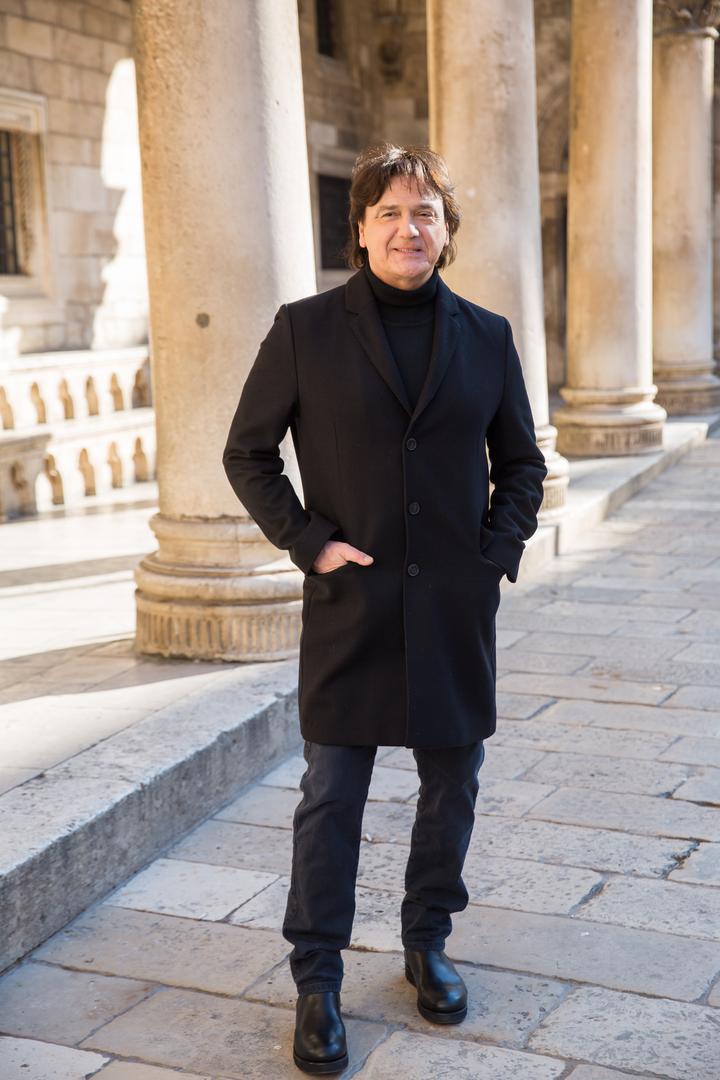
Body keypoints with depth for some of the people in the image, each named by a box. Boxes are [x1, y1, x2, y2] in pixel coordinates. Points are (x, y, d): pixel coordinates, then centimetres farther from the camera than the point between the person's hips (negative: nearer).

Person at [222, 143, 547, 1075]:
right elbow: (247, 452, 2)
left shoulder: (485, 336, 5)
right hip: (351, 602, -2)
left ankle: (427, 944, 34)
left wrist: (502, 544, -1)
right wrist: (307, 541, -8)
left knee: (452, 782, 13)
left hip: (455, 603, 3)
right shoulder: (305, 331, -2)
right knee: (331, 795, 3)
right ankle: (316, 981, 17)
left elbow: (520, 461, 13)